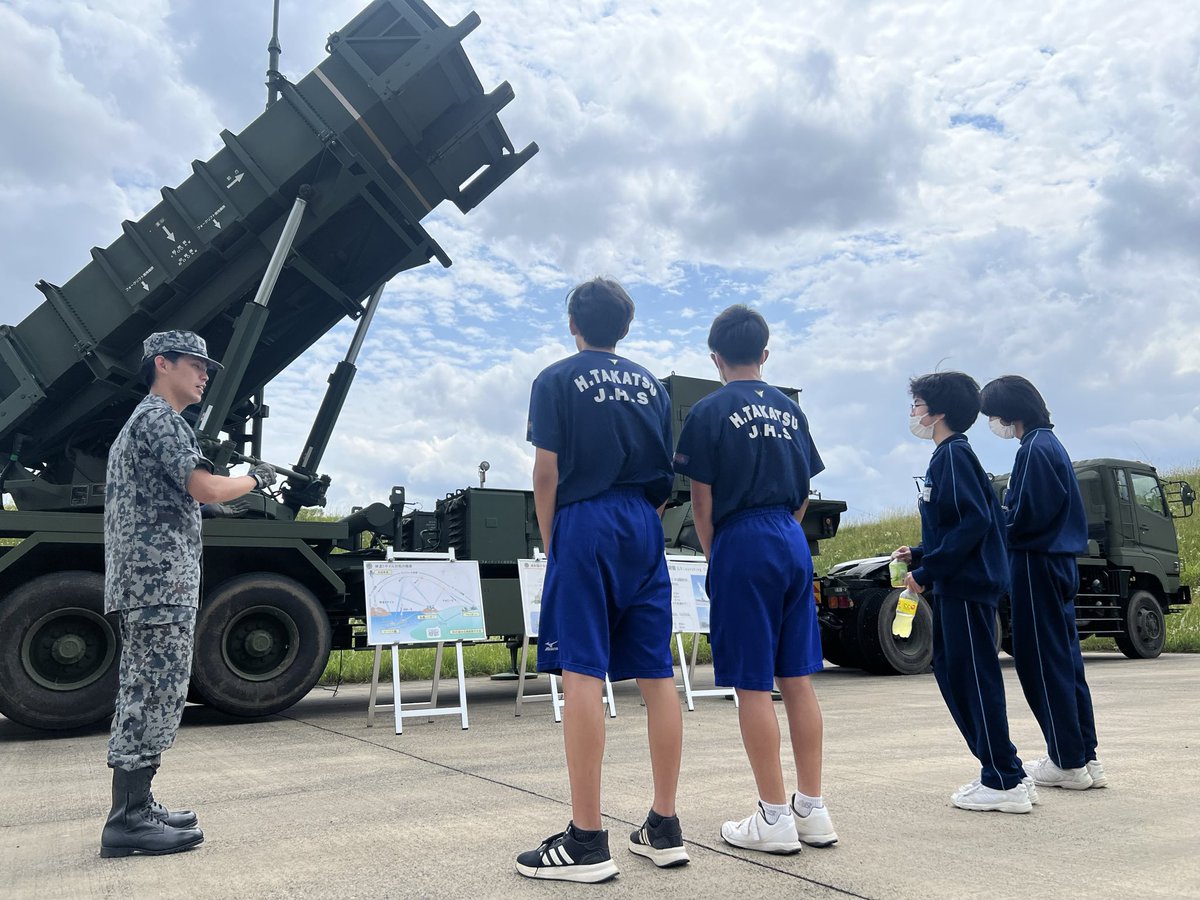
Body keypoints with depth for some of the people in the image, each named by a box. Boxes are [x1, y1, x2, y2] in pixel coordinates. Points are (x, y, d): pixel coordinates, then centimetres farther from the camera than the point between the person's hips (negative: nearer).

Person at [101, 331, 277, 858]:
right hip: (161, 582, -11)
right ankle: (126, 821, -5)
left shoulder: (139, 422, 25)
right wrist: (255, 479, -2)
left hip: (141, 583, 11)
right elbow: (206, 489, -18)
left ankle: (136, 807, 18)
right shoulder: (160, 418, -8)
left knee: (146, 695, 12)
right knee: (157, 695, -9)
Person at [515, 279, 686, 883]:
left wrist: (549, 542, 3)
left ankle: (587, 841, -4)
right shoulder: (651, 385, 16)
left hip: (584, 523, -5)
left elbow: (546, 472, -5)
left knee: (581, 673, -6)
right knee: (656, 674, 6)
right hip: (644, 530, 6)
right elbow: (668, 477, 15)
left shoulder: (557, 380, 2)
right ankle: (664, 828, 14)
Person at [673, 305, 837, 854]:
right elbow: (804, 494, 15)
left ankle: (775, 818, 8)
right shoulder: (790, 410, 13)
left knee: (753, 684, 1)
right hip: (793, 544, 6)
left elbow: (702, 500, -6)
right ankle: (812, 810, 18)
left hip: (743, 545, -6)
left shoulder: (711, 412, -5)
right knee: (797, 679, 11)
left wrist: (713, 556, 7)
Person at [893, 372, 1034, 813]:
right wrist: (919, 554, 11)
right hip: (955, 586, 10)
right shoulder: (947, 455, 17)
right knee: (951, 672, 14)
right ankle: (1003, 773, 22)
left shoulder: (954, 454, -13)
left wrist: (927, 571, -19)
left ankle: (1004, 783, 7)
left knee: (975, 678, -3)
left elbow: (974, 522, -22)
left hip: (967, 586, -10)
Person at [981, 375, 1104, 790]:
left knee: (1042, 663, -1)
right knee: (1065, 661, 13)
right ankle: (1086, 757, 20)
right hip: (1059, 562, 10)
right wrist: (1001, 510, 9)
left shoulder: (1033, 450, -16)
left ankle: (1067, 762, 7)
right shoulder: (1051, 444, 14)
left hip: (1037, 565, -10)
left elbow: (1022, 518, -19)